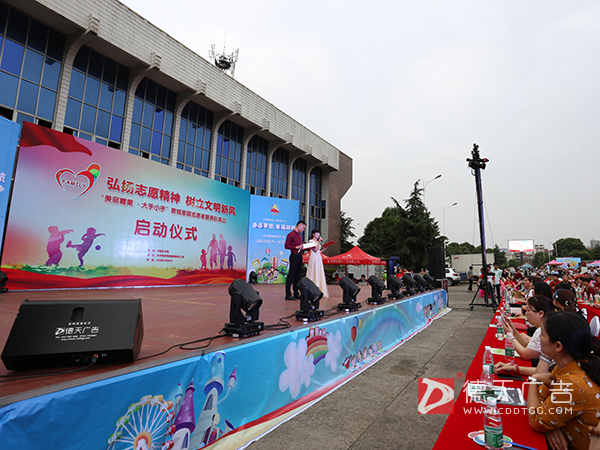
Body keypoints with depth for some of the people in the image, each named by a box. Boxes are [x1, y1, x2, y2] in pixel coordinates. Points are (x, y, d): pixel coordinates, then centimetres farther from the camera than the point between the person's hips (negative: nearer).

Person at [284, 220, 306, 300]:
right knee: (291, 275, -7)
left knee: (297, 275, 10)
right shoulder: (291, 234, -5)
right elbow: (286, 246, -10)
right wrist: (296, 247, -18)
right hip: (294, 255, -8)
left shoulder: (300, 235, 21)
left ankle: (296, 293, 16)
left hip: (299, 256, 8)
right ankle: (288, 294, -4)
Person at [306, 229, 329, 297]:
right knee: (314, 274, -7)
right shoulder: (311, 241, -4)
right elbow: (315, 250, -14)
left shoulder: (318, 242, 18)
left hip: (319, 258, 8)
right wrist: (319, 243, -15)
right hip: (314, 258, -8)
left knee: (319, 274, 5)